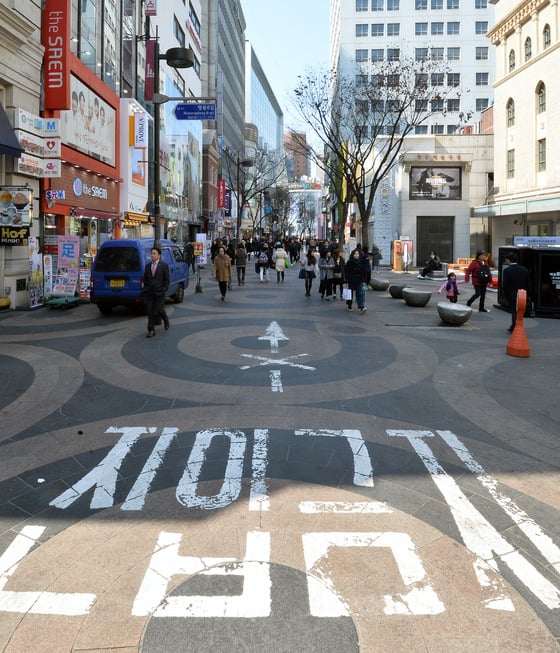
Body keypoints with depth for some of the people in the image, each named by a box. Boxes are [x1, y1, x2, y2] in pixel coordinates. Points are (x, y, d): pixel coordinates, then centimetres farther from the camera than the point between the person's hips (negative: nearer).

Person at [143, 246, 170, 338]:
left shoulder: (164, 266, -1)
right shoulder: (147, 266, 11)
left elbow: (167, 280, -2)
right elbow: (145, 279, 16)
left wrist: (164, 290, -9)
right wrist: (145, 289, 6)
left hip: (159, 292, -3)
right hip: (149, 293, 4)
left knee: (159, 310, -3)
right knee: (150, 311, 1)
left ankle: (166, 320, 30)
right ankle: (151, 330, 6)